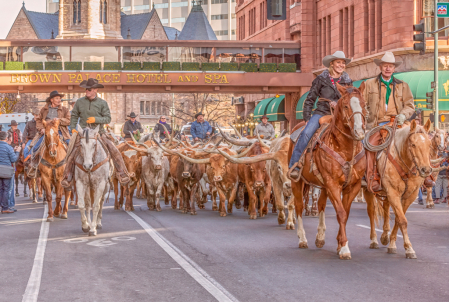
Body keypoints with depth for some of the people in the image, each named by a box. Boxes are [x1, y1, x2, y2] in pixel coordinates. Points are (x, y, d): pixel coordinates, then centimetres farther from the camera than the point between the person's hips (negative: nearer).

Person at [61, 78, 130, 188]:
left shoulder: (102, 103, 0)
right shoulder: (80, 102, 4)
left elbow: (108, 118, -2)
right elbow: (74, 116, 15)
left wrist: (96, 119, -17)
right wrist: (73, 128, 3)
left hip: (98, 132, -1)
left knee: (114, 151, -14)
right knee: (72, 154, -7)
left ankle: (121, 173, -5)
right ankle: (67, 177, 6)